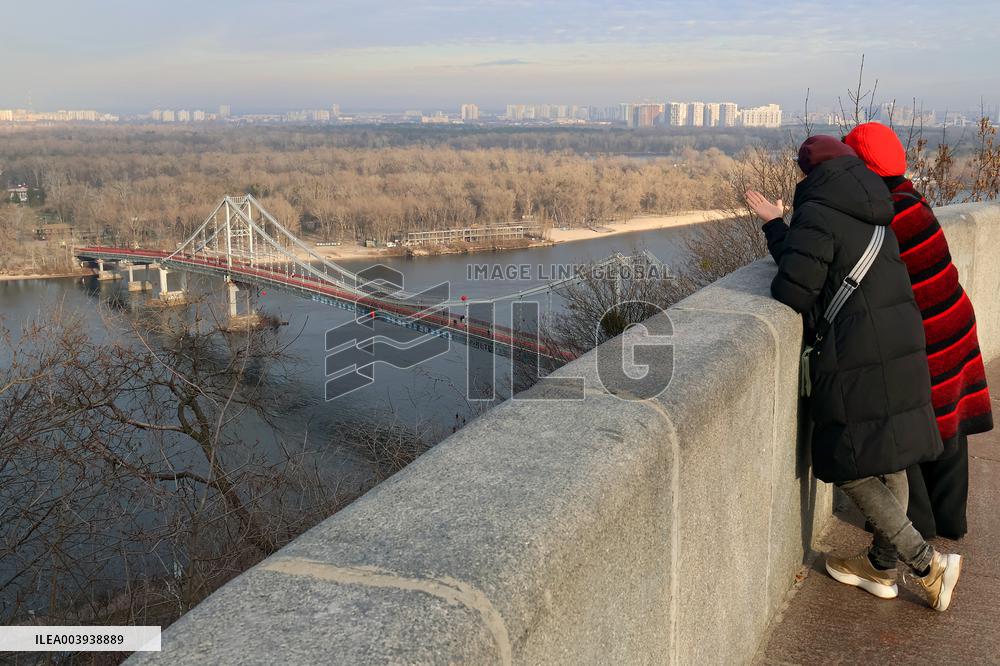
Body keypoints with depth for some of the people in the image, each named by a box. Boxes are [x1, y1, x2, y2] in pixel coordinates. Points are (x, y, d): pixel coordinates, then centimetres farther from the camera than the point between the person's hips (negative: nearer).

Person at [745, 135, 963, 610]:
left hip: (856, 358, -8)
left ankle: (928, 562, 3)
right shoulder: (872, 216, 14)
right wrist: (775, 225, 28)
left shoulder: (817, 214, -12)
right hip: (902, 351, 9)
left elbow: (793, 290, -16)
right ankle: (882, 567, 29)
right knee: (890, 460, 16)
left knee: (850, 466, 3)